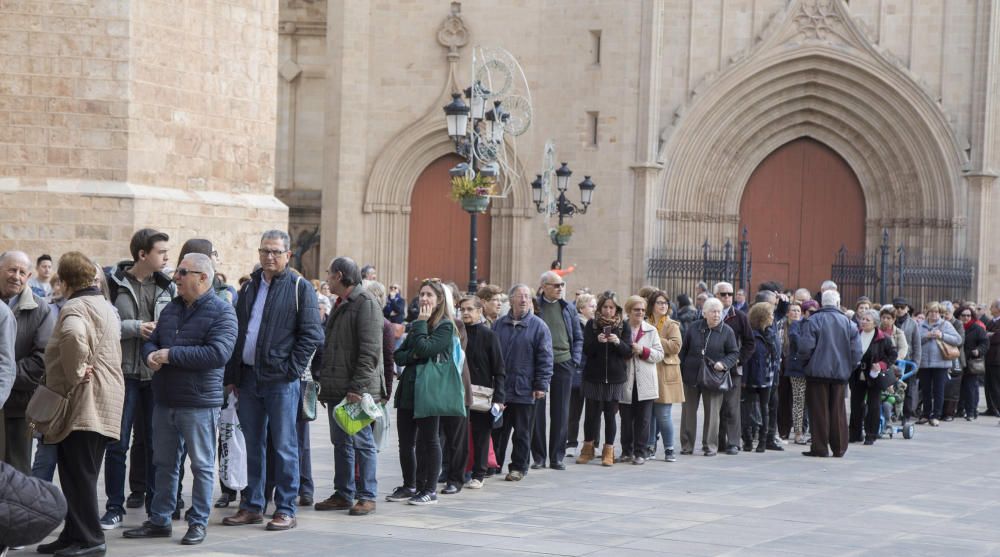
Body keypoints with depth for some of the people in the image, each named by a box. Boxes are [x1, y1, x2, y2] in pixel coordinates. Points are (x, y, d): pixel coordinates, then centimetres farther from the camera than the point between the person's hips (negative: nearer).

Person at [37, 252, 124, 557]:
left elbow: (73, 335, -34)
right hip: (104, 403, 10)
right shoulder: (106, 306, 20)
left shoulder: (74, 308, -12)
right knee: (82, 474, 14)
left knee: (78, 474, -5)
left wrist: (74, 375, -21)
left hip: (82, 404, -10)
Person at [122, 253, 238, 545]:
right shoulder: (171, 309, 13)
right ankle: (159, 520, 23)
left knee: (201, 465, 3)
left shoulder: (221, 311, -10)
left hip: (199, 403, -7)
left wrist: (170, 354, -20)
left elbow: (218, 353, -22)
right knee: (165, 464, 14)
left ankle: (198, 523, 12)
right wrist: (151, 355, -7)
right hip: (165, 401, 7)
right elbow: (150, 342, 19)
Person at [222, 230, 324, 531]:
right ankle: (252, 506, 19)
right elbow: (236, 333, 18)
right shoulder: (250, 286, 15)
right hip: (248, 378, 6)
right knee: (252, 445, 11)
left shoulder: (300, 288, -2)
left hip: (281, 381, -6)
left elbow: (312, 334, -6)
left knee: (284, 446, -1)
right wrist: (232, 376, 11)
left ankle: (286, 509, 4)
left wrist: (291, 368, -13)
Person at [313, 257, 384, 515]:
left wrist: (357, 387, -23)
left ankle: (367, 496, 3)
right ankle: (343, 494, 18)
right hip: (337, 388, 9)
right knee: (341, 443, 12)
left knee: (362, 443, -3)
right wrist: (324, 380, 17)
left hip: (357, 390, -9)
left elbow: (370, 352, -19)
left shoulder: (366, 303, -12)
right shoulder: (341, 305, 18)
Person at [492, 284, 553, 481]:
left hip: (524, 390, -3)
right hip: (499, 389, 3)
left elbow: (545, 359, -3)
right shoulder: (499, 325, 8)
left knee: (522, 432, 5)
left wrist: (541, 385, -9)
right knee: (498, 430, 9)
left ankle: (518, 468, 15)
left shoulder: (538, 326, -2)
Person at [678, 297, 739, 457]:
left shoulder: (727, 331, -2)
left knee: (712, 412, 2)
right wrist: (680, 371, 4)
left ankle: (710, 445, 10)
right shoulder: (694, 328, 3)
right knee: (688, 411, 6)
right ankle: (687, 445, 14)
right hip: (691, 376, 2)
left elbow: (734, 353, 2)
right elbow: (683, 350, 8)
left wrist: (724, 364, -16)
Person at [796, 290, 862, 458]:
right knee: (838, 410, 10)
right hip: (840, 373, 3)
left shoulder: (813, 320, -8)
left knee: (819, 410, 1)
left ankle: (820, 448, 0)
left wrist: (804, 362, 6)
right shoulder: (848, 323, 3)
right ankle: (839, 448, 12)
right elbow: (856, 351, 2)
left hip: (818, 371, -3)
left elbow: (805, 347, -12)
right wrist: (849, 368, 15)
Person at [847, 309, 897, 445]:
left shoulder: (884, 339, -7)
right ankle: (855, 434, 18)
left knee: (873, 406, 1)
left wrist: (882, 365, -16)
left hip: (873, 377, -4)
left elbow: (893, 355, -3)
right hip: (857, 377, 4)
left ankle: (871, 435, 8)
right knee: (856, 405, 8)